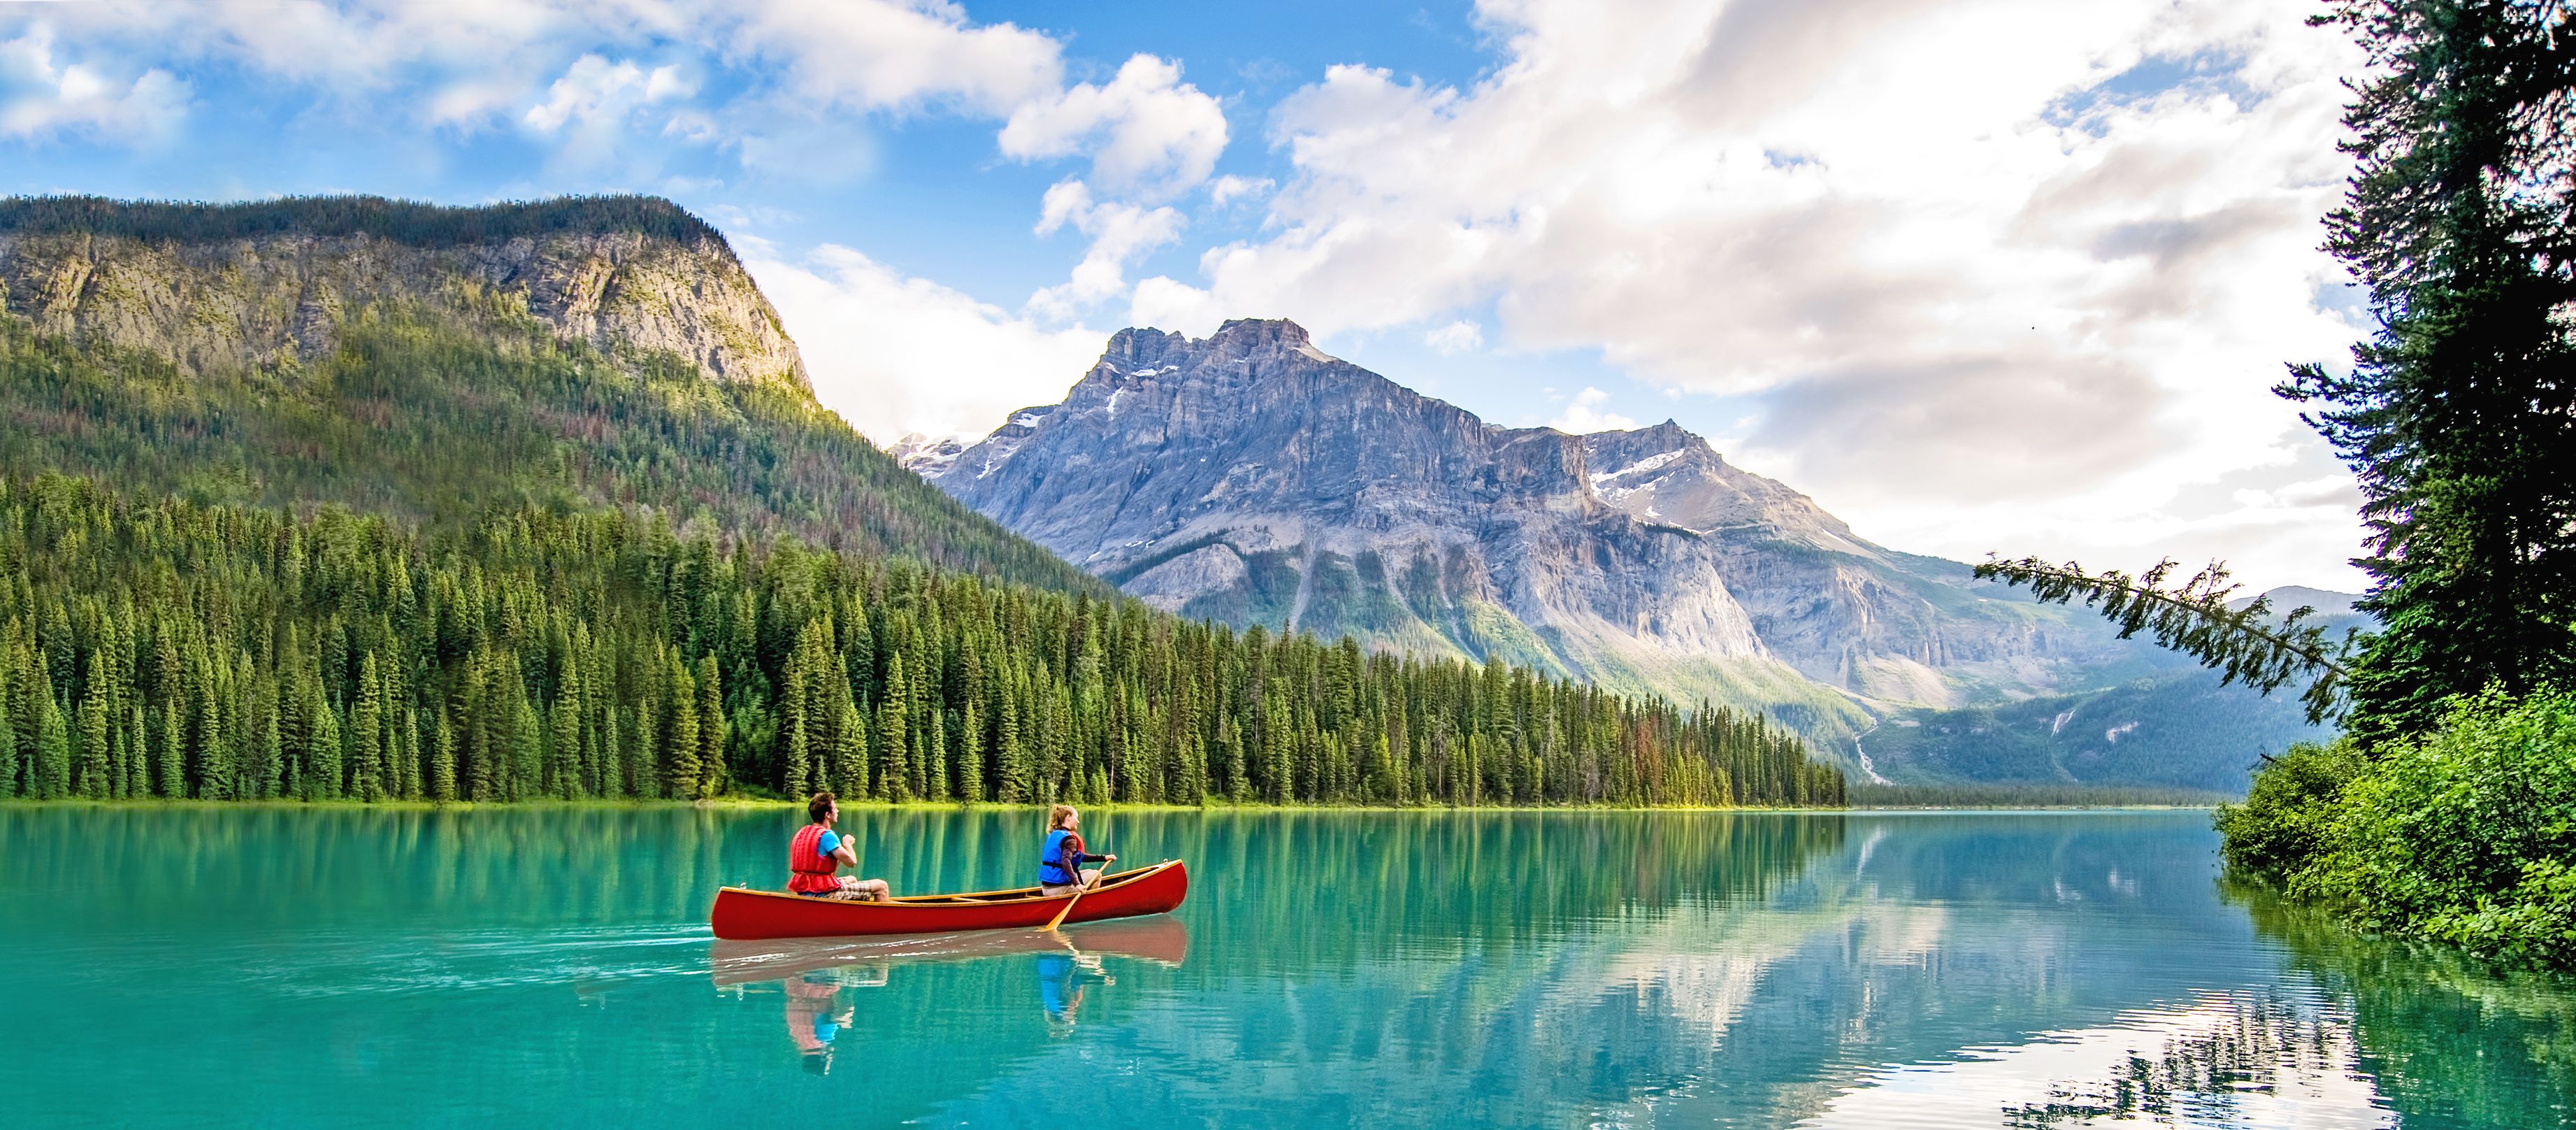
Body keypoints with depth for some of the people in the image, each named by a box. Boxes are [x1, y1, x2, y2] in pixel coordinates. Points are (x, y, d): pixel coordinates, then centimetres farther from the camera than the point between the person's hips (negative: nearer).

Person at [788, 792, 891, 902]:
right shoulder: (827, 835, -16)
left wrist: (842, 848, 11)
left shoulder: (802, 832, 13)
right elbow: (851, 862, -16)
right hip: (823, 894, -10)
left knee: (852, 879, 37)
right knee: (881, 887, -5)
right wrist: (847, 845, 3)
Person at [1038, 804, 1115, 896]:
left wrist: (1103, 858, 19)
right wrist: (1076, 884, -37)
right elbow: (1066, 861, -30)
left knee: (1089, 873, 26)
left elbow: (1080, 857, 21)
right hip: (1059, 888, -9)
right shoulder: (1070, 839, -12)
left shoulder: (1054, 835, 16)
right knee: (1096, 875, 8)